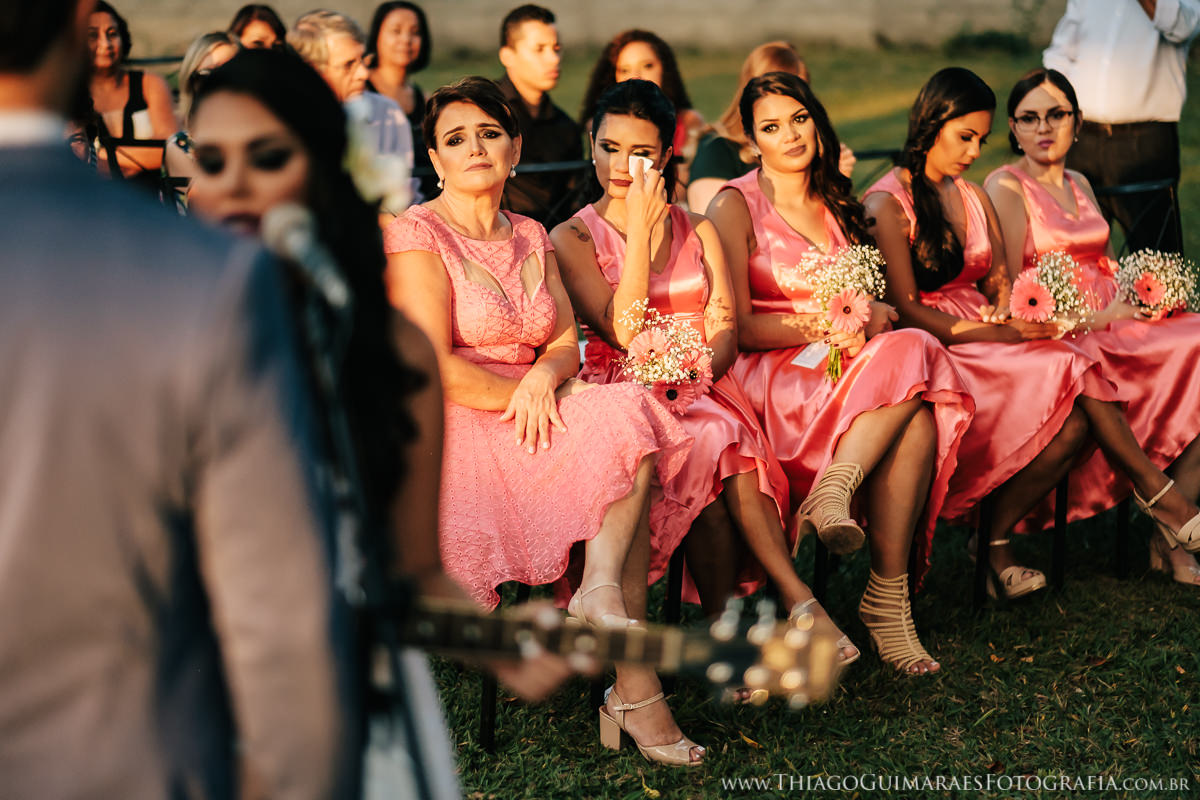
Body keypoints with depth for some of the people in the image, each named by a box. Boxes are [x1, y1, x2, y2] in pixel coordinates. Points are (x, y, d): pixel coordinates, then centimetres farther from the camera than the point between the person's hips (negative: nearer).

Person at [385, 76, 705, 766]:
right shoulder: (416, 234, -4)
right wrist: (524, 394, -9)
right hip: (455, 433, -6)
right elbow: (434, 367, -13)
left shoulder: (531, 237, 17)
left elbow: (566, 342, 11)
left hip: (525, 421, 7)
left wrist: (546, 379, -12)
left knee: (627, 421, -24)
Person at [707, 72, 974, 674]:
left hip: (848, 370, 5)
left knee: (918, 418, -31)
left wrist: (872, 318, -6)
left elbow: (876, 303, 18)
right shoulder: (736, 206, 0)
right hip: (770, 379, -5)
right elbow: (738, 327, -6)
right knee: (912, 356, -31)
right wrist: (820, 325, -17)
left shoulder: (837, 205, 19)